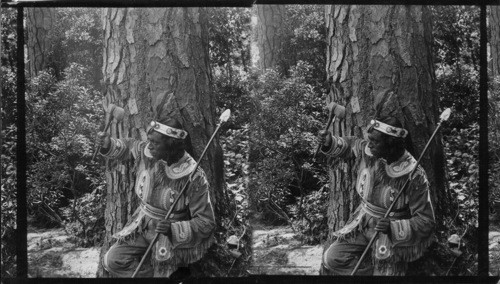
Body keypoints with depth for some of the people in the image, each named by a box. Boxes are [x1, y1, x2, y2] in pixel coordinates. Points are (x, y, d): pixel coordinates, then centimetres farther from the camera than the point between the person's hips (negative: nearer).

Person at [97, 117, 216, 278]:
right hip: (142, 226, 6)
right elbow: (129, 146, 15)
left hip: (173, 233, -5)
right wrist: (109, 145, -6)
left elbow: (205, 223, -21)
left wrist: (173, 229, -36)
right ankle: (171, 274, 0)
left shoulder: (193, 177, -25)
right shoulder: (147, 152, -11)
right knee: (113, 261, -8)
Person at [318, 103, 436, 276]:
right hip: (363, 223, 5)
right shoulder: (367, 151, -11)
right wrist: (330, 143, -7)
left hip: (394, 233, -5)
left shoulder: (414, 176, -25)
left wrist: (393, 228, -35)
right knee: (332, 259, -1)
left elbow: (425, 221, -20)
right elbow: (349, 145, 15)